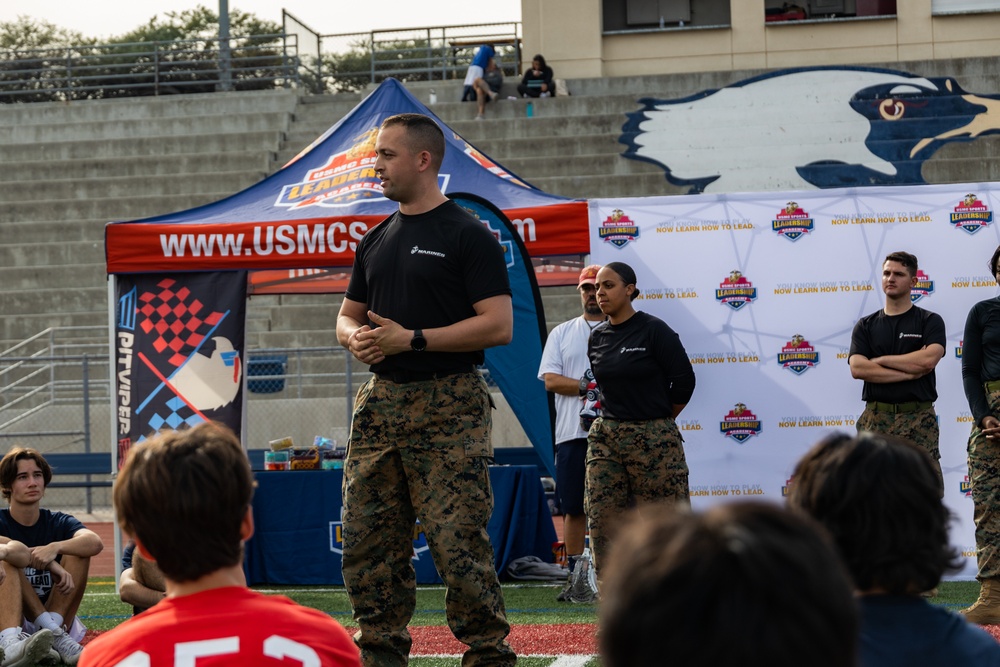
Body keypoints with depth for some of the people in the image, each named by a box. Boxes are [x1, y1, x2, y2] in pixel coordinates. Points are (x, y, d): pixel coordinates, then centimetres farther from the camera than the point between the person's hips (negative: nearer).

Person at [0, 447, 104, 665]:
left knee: (78, 551, -13)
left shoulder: (58, 523, 7)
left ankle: (53, 633, -28)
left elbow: (96, 543, -16)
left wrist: (54, 549, -33)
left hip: (57, 618, 2)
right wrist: (49, 563, -33)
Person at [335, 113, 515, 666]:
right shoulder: (376, 241, 17)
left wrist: (411, 339, -15)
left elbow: (498, 326, -12)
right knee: (366, 538, 6)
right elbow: (348, 315, 25)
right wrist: (356, 338, 0)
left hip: (449, 407, -7)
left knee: (458, 540, -9)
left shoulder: (468, 236, -5)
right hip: (381, 401, 7)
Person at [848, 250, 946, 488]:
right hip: (876, 417, 2)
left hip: (918, 417, -2)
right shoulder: (865, 326, 12)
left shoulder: (930, 321, 7)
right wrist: (910, 372, -9)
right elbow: (857, 368, -4)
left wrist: (881, 360, -4)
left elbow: (928, 359, -12)